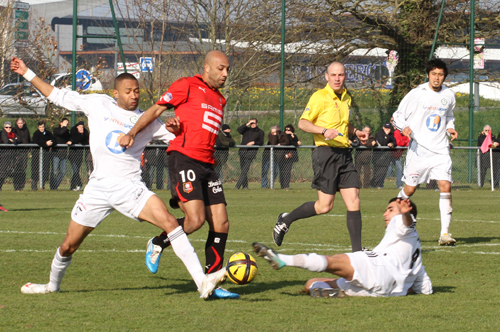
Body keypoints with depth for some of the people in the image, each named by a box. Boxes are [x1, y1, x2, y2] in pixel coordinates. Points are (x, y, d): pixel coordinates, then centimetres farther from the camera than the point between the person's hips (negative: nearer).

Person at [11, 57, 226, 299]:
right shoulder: (98, 105, 7)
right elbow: (58, 97, 14)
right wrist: (27, 73, 16)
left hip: (130, 188, -1)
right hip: (98, 187, 1)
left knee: (169, 222, -23)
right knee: (69, 246, 7)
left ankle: (202, 281, -25)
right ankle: (53, 284, 39)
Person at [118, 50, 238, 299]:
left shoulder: (220, 100, 23)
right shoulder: (187, 86, 1)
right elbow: (155, 110, 0)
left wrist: (177, 127, 1)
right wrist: (132, 133, -13)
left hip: (207, 164, 8)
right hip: (184, 158, -8)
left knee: (221, 223, 0)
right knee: (195, 219, -20)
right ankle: (158, 244, 7)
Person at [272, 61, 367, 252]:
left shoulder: (346, 97, 16)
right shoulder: (320, 97, -7)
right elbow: (303, 123, -9)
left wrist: (355, 132, 14)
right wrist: (324, 131, -23)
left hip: (344, 153, 7)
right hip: (326, 152, -7)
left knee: (354, 202, -3)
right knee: (325, 206, -8)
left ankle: (357, 250, -1)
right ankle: (286, 220, 14)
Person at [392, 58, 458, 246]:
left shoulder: (449, 95, 8)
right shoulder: (417, 94, -5)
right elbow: (398, 115, 0)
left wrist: (451, 128, 6)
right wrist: (404, 127, -21)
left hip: (440, 150, 3)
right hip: (418, 150, -3)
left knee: (445, 187, -10)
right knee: (409, 189, 2)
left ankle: (445, 233, -9)